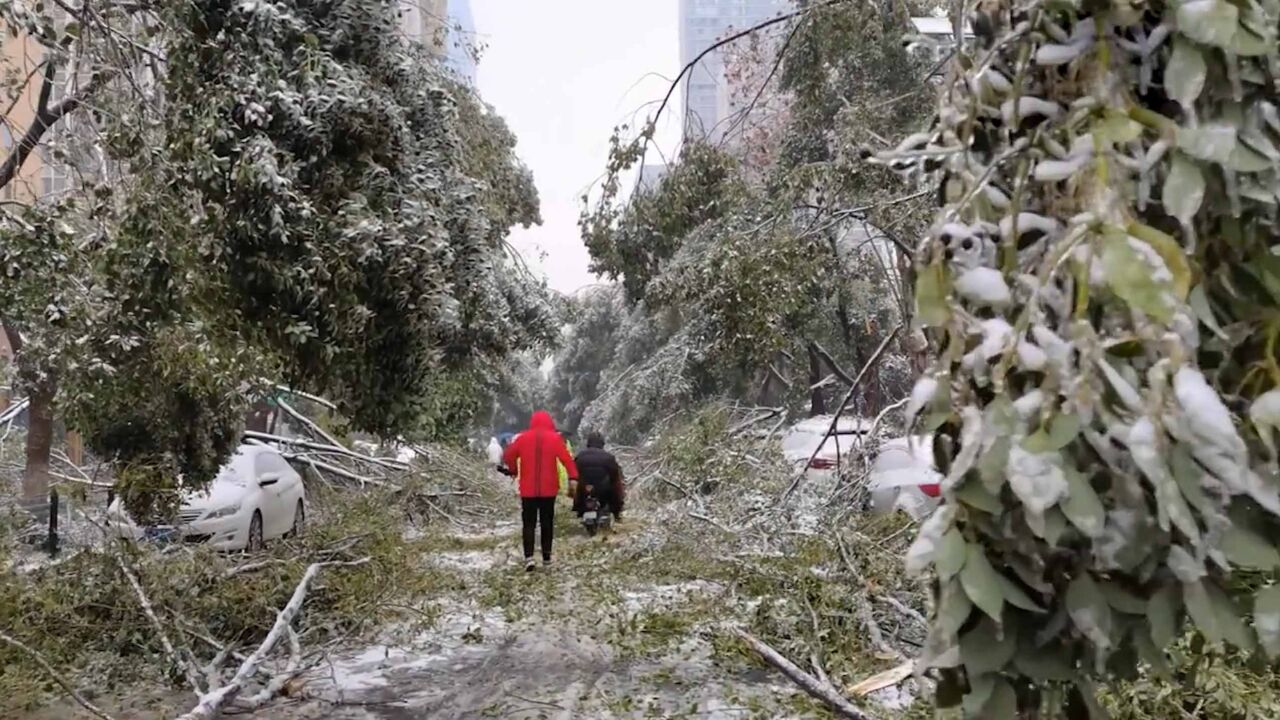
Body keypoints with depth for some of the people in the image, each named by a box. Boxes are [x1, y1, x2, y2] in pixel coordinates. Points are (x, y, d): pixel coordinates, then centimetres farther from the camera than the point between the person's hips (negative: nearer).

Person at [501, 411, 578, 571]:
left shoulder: (523, 438, 1)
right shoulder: (555, 438, -3)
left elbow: (508, 455, 3)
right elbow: (566, 458, -13)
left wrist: (514, 470, 20)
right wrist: (573, 477, -17)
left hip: (528, 489, 0)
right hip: (549, 488, 0)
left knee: (529, 523, 2)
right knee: (547, 522, 14)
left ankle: (529, 557, -13)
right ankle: (546, 556, 18)